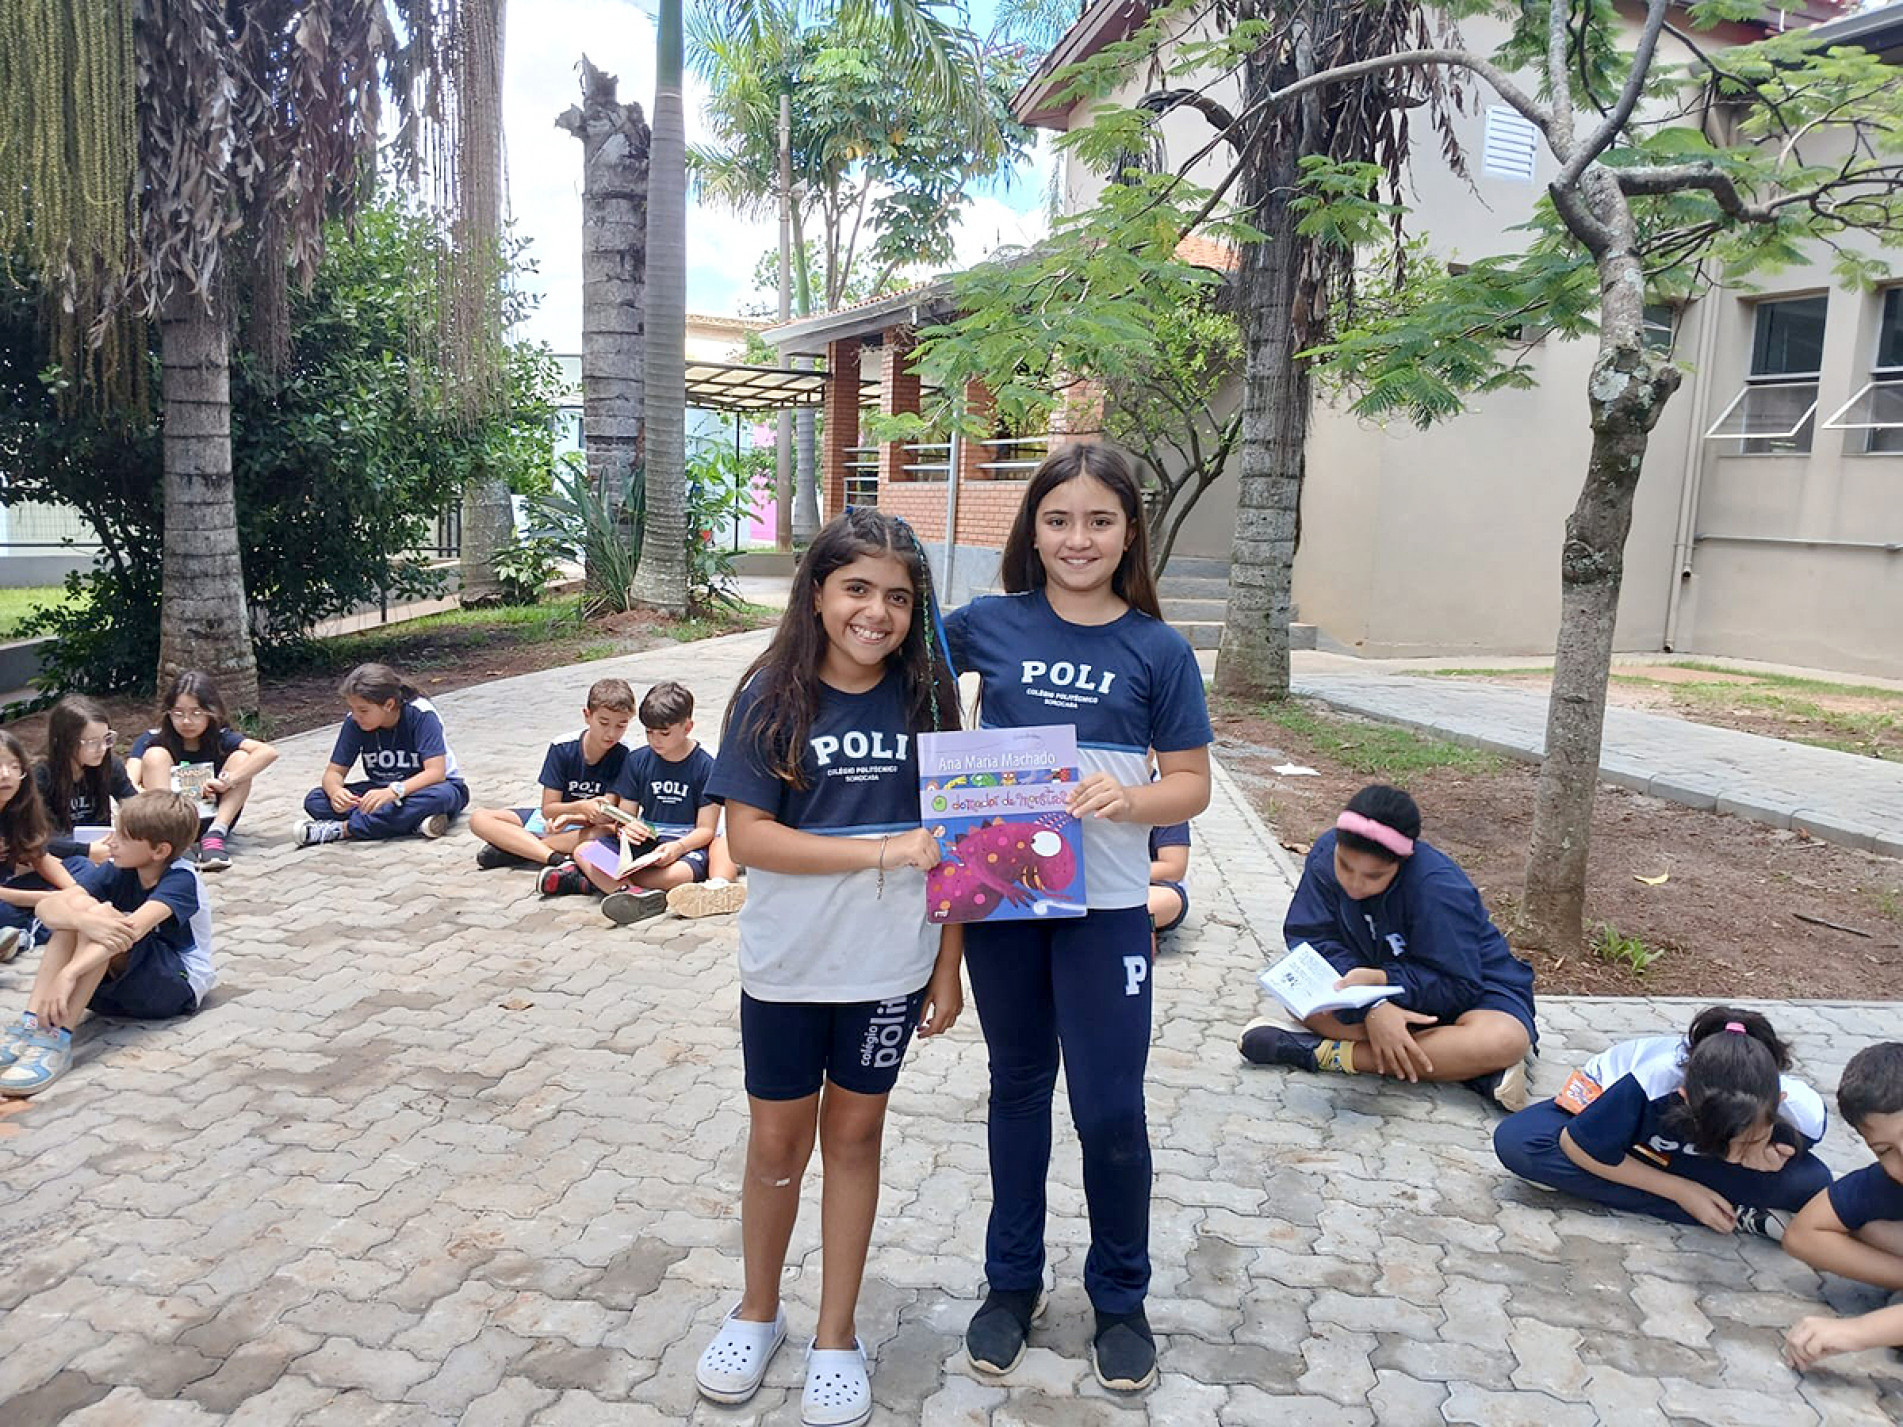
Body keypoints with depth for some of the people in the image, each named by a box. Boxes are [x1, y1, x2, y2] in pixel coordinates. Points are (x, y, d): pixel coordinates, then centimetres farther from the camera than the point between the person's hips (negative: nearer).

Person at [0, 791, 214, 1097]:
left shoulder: (181, 880, -18)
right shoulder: (117, 871, -3)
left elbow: (133, 928, -35)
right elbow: (48, 906, -17)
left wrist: (68, 973, -45)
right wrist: (87, 922, -39)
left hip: (178, 986, -6)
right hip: (121, 987, 6)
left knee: (97, 915, -28)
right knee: (76, 907, -19)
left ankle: (58, 1039, -34)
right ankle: (31, 1027, -27)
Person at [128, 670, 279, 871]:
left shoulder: (220, 739, 1)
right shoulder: (151, 740, 1)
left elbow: (269, 752, -17)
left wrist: (227, 780, -29)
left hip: (209, 822, 1)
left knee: (241, 758, -13)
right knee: (155, 755, -18)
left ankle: (214, 837, -28)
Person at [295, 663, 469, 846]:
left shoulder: (421, 714, -22)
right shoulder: (354, 723, -8)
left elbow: (436, 772, -29)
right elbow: (335, 771, -3)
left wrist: (393, 792, -45)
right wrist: (335, 791, -29)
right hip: (384, 790, 5)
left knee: (440, 795, -41)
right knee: (314, 800, -18)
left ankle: (343, 828, -29)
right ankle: (413, 819, -31)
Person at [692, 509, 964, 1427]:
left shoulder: (927, 697, -4)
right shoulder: (772, 696, -9)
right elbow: (746, 835, -15)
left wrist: (949, 966, 0)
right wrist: (884, 849, -21)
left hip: (889, 967, 1)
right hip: (786, 967, -1)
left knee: (853, 1135, 15)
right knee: (777, 1141, 14)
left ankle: (836, 1334, 33)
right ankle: (757, 1312, 39)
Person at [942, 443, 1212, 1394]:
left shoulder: (1156, 650, -5)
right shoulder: (987, 625, -2)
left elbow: (1191, 786, -1)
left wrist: (1124, 797, -22)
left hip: (1104, 906, -1)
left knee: (1110, 1109, 4)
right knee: (1018, 1086, 17)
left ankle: (1120, 1297, 29)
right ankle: (1012, 1280, 35)